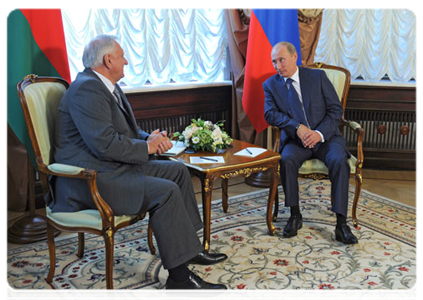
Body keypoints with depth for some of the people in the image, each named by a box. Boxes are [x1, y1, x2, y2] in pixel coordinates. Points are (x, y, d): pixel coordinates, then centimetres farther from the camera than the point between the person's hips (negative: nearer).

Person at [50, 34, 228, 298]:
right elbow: (106, 144, -27)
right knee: (165, 191, -25)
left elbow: (125, 131, 22)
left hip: (114, 167, 11)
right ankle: (179, 276, -18)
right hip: (90, 179, -11)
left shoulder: (107, 87, 15)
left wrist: (150, 137, 1)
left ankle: (191, 246, 17)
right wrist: (148, 147, -12)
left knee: (178, 170, 10)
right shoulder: (87, 89, -19)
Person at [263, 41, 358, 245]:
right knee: (287, 160, -32)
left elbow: (336, 109, 0)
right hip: (295, 140, 1)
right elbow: (270, 114, -6)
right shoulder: (271, 84, 8)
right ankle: (295, 215, -16)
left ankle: (341, 224, -26)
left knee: (339, 161, -30)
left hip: (325, 137, 0)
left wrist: (320, 133, -16)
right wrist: (297, 127, -20)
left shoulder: (318, 76, 4)